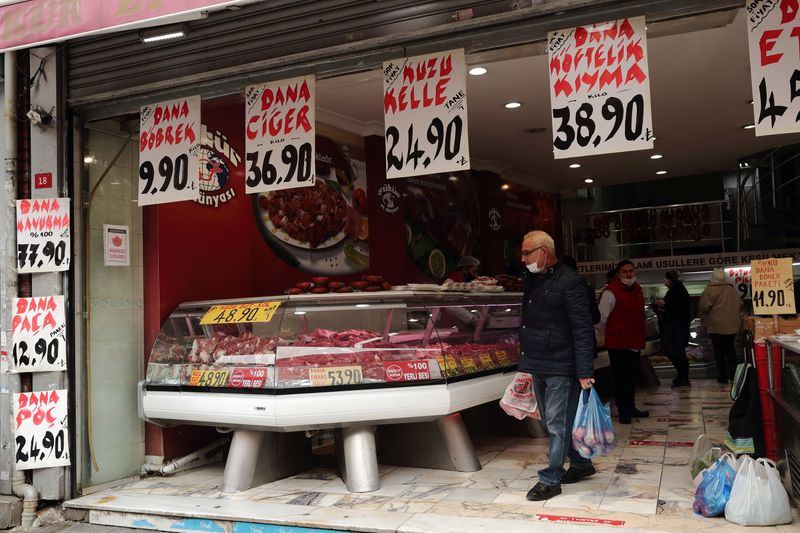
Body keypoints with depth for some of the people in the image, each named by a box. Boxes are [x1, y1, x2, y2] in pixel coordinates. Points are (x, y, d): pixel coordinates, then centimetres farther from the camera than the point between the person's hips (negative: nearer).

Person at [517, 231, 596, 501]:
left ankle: (551, 479, 9)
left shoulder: (570, 282, -13)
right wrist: (526, 361, 18)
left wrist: (585, 372, -19)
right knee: (550, 422, 17)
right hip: (538, 366, 9)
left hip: (560, 367, -9)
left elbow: (583, 330, -16)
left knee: (557, 423, -1)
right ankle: (581, 464, 33)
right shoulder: (531, 280, 12)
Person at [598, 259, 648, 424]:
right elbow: (601, 317, -11)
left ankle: (630, 408, 29)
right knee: (620, 378, 0)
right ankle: (623, 412, 9)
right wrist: (609, 335, 2)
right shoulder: (611, 292, -14)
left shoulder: (637, 289, 10)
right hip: (618, 344, -7)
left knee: (632, 377, 16)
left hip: (635, 342, 8)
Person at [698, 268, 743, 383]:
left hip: (716, 326, -5)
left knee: (719, 350, 2)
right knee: (730, 348, 19)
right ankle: (733, 373, 21)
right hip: (732, 325, 5)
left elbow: (703, 307, -17)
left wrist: (704, 320, -1)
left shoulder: (709, 290, -12)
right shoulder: (732, 290, 4)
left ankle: (723, 376, 4)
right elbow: (740, 305, 8)